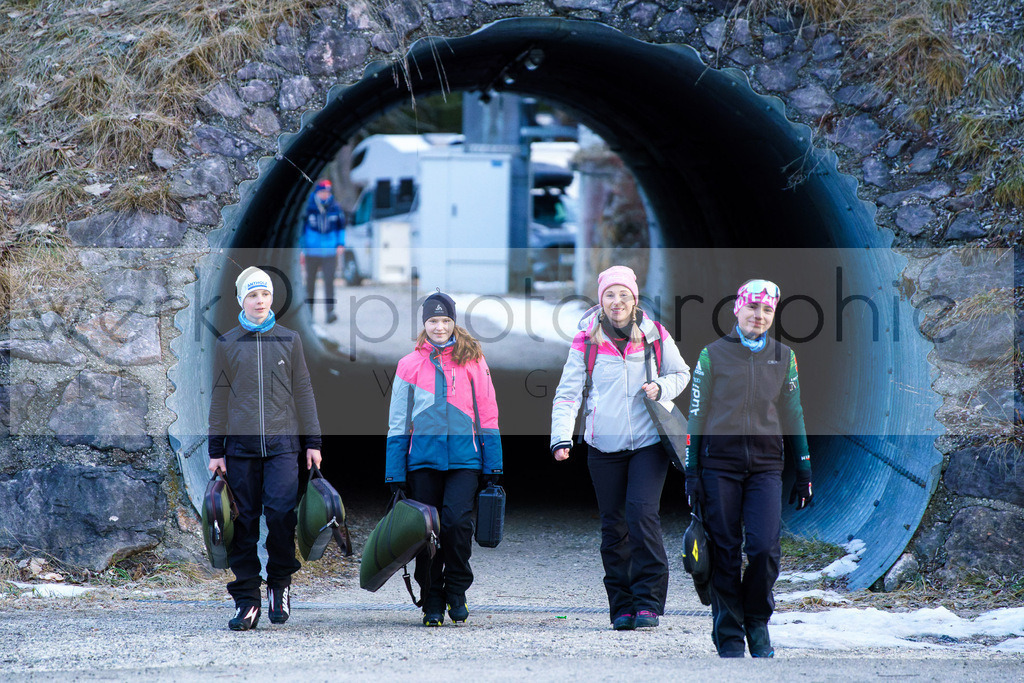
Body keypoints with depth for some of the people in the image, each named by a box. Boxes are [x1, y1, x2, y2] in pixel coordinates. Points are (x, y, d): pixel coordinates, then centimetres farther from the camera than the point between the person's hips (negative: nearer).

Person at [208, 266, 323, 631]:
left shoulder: (289, 340, 10)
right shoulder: (226, 344, 9)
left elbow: (302, 392, 13)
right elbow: (219, 399, 11)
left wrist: (312, 442, 8)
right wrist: (216, 450, 7)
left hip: (282, 443, 0)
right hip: (241, 445, 0)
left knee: (281, 512, -16)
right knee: (243, 522, -1)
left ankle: (280, 582, 5)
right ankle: (246, 600, 4)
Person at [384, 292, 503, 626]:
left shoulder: (472, 361, 7)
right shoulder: (410, 365, 8)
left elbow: (487, 416, 9)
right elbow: (398, 423, 10)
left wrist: (493, 467, 4)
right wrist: (395, 474, 4)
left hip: (464, 459, -1)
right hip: (423, 459, 1)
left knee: (457, 520, -16)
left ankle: (457, 590, 5)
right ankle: (432, 603, 14)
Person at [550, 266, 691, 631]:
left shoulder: (655, 336, 2)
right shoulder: (586, 342, 0)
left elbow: (681, 373, 16)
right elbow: (568, 393, -2)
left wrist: (661, 387, -7)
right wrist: (561, 437, -15)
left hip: (648, 443, -1)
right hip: (604, 448, 1)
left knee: (642, 514, -16)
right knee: (613, 525, 4)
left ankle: (648, 601, -9)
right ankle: (621, 605, 12)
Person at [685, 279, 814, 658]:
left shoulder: (783, 357, 11)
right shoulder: (713, 355, 4)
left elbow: (793, 415, 16)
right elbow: (697, 414, 6)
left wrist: (804, 473, 14)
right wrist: (692, 472, 2)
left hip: (765, 466, 1)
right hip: (720, 465, -1)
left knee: (764, 548, -12)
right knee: (725, 553, -1)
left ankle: (757, 621, 9)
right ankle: (729, 638, 8)